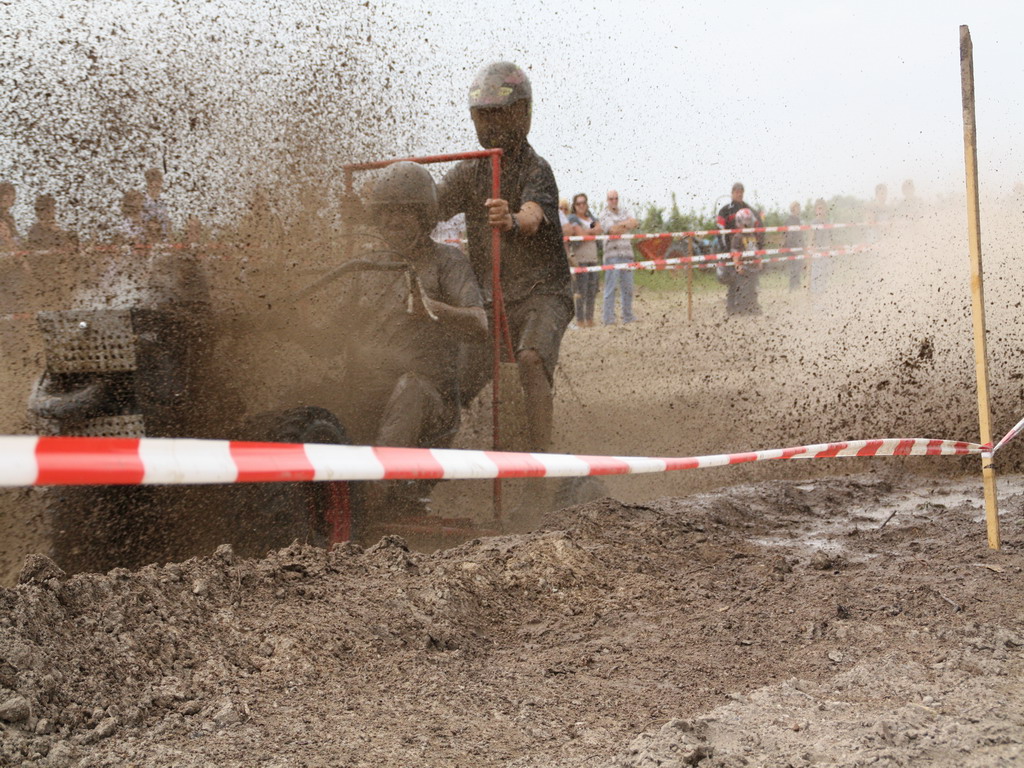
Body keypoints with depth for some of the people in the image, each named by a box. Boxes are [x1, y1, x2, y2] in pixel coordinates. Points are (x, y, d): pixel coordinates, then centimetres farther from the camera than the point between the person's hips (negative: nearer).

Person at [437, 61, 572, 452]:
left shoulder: (536, 169, -8)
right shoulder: (469, 171, 12)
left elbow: (533, 217, -28)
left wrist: (511, 221, -52)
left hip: (541, 292, -5)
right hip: (489, 298, 5)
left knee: (532, 360, -33)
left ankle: (540, 453, -30)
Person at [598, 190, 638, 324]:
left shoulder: (624, 212, 17)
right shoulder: (605, 215, 0)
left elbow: (634, 222, 2)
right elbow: (612, 230, -13)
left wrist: (620, 225, -11)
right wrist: (627, 225, -2)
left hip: (627, 253, 5)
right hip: (612, 254, -5)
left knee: (628, 287, 8)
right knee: (611, 287, -7)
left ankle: (628, 316, 15)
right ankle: (608, 318, -6)